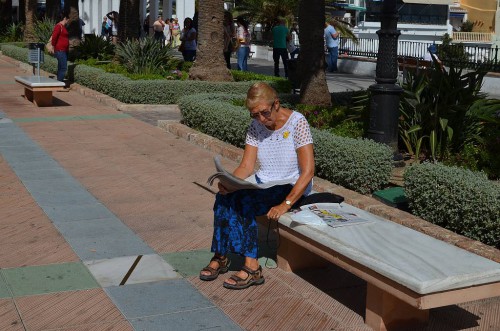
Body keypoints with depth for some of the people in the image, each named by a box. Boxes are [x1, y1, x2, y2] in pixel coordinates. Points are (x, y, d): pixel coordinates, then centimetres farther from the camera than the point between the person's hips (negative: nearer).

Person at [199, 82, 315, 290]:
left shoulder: (297, 123, -15)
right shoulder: (255, 127, 2)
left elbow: (308, 171, -19)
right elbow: (246, 167, -2)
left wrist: (286, 204, -29)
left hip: (292, 188, -5)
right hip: (262, 184, 5)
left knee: (242, 200, -28)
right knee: (225, 196, -24)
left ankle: (251, 267, -24)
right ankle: (221, 256, -17)